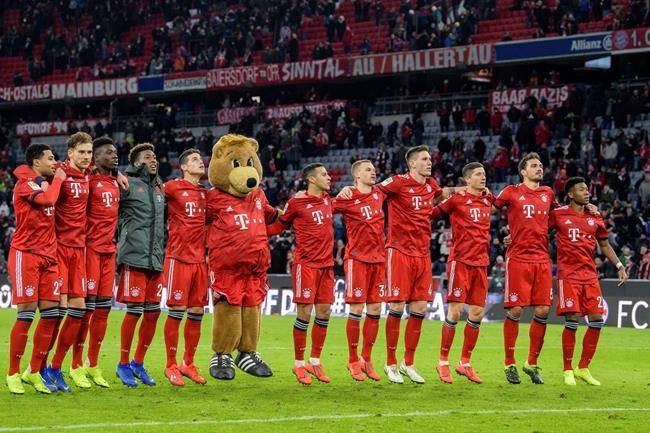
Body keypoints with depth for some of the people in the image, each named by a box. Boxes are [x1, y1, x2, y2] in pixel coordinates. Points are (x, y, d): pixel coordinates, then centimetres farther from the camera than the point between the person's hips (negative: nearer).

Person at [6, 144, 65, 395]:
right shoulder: (25, 183, -9)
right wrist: (58, 179, -8)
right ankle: (13, 374, 1)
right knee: (26, 315, -8)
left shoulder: (45, 183, 17)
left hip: (48, 255, 8)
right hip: (26, 254, -8)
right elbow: (47, 199, -23)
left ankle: (34, 372, 11)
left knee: (51, 313, 2)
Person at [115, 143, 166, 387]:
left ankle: (138, 363, 18)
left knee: (153, 311, 6)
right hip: (134, 257, -7)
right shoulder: (128, 184, -3)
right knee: (134, 310, -7)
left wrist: (162, 254, 21)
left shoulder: (160, 189, 18)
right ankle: (123, 365, 5)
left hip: (156, 258, 7)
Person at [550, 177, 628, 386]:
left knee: (597, 321, 0)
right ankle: (568, 371, 3)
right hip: (568, 274, -5)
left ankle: (583, 369, 13)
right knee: (572, 321, -11)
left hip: (590, 274, 5)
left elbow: (604, 245, 21)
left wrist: (620, 266, 13)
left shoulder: (595, 218, 12)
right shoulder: (558, 215, 0)